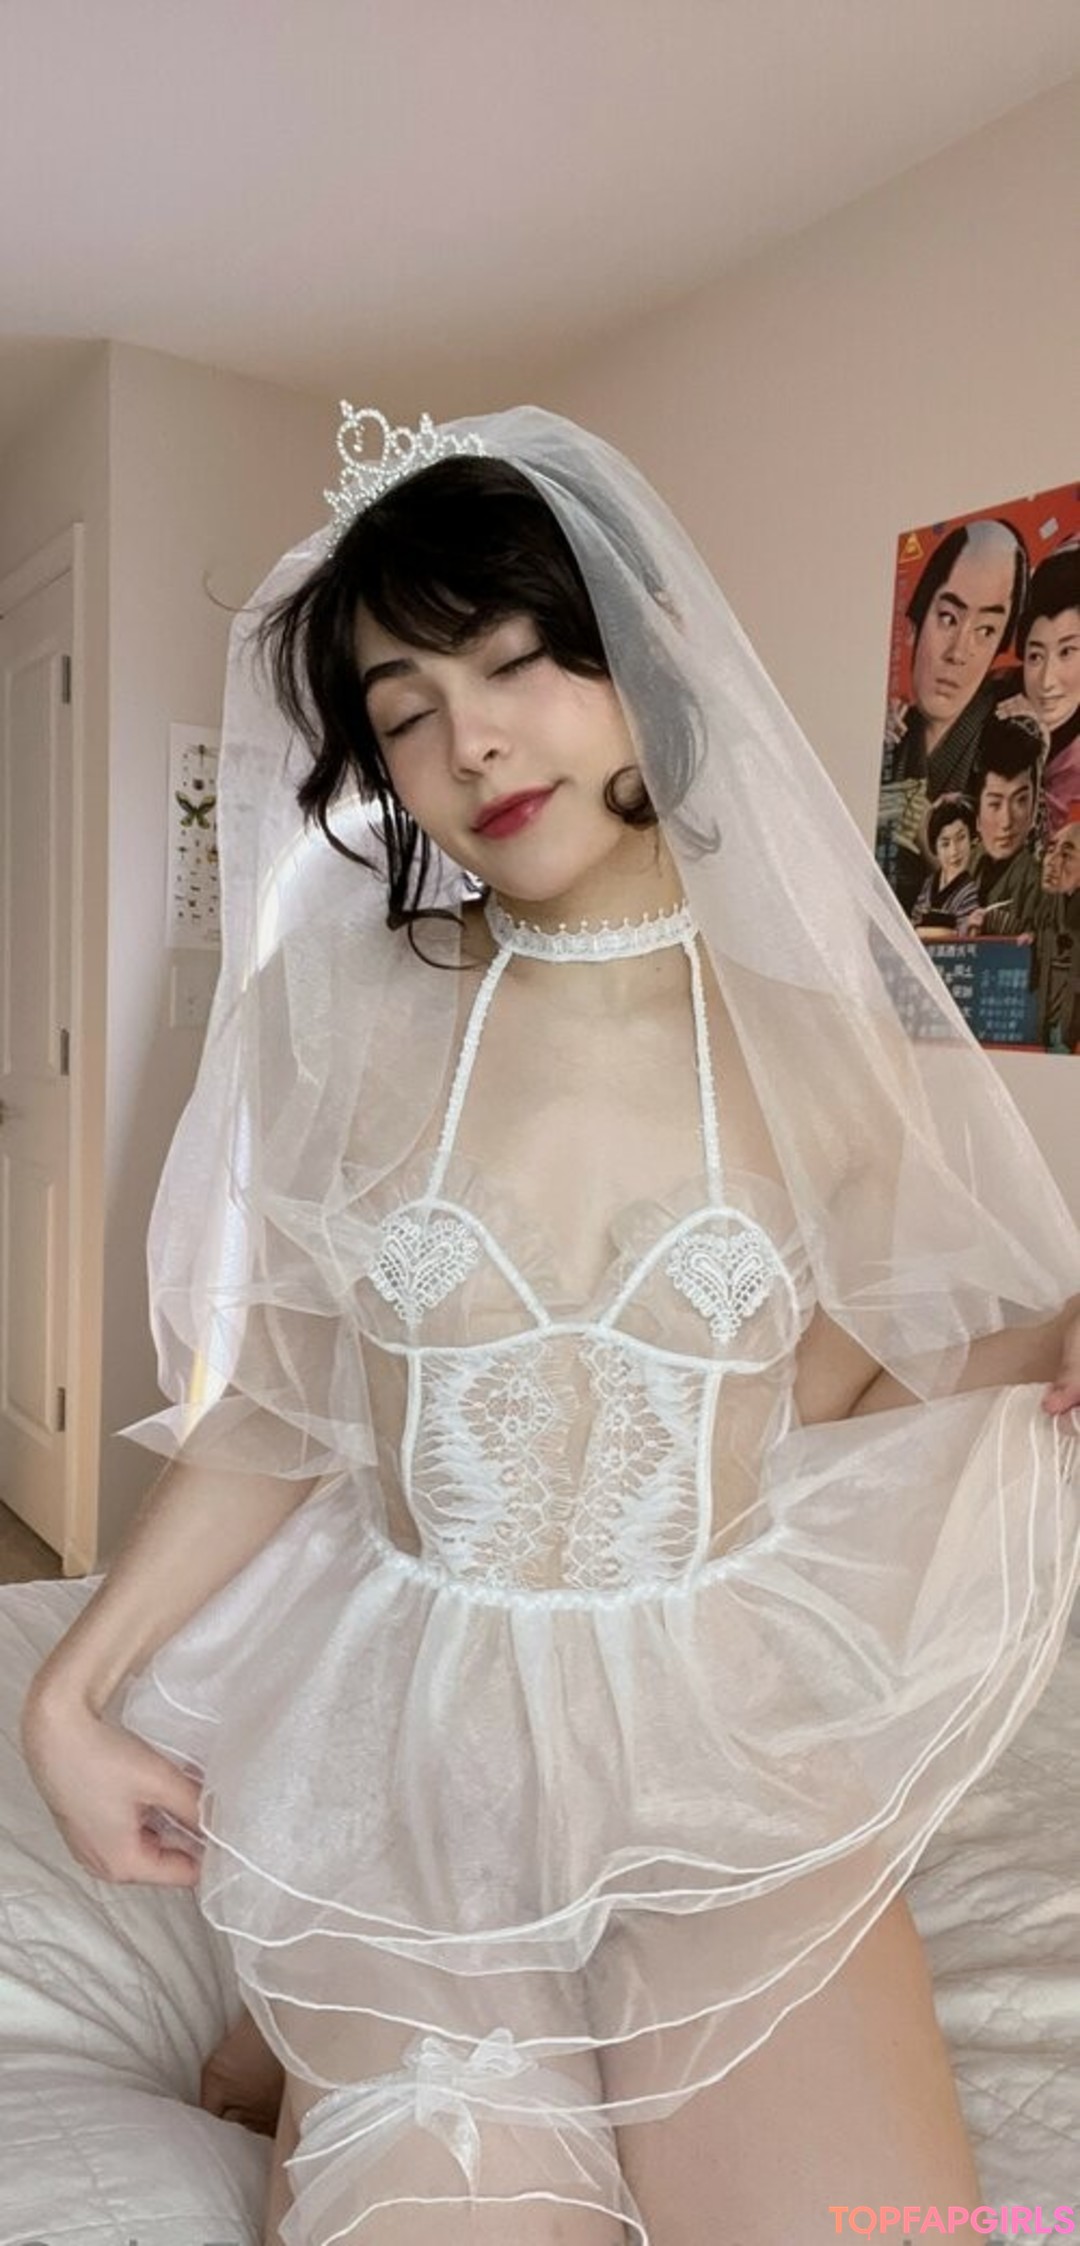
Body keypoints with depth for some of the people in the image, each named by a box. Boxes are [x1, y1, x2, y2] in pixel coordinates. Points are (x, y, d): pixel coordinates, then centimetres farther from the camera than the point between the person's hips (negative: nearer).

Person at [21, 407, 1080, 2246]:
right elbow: (280, 1411, 2)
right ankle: (318, 2066, 29)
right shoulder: (351, 1025, -7)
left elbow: (812, 1397, 6)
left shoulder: (833, 1056, -6)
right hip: (418, 1756, 0)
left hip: (730, 1757, 1)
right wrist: (76, 1689, -1)